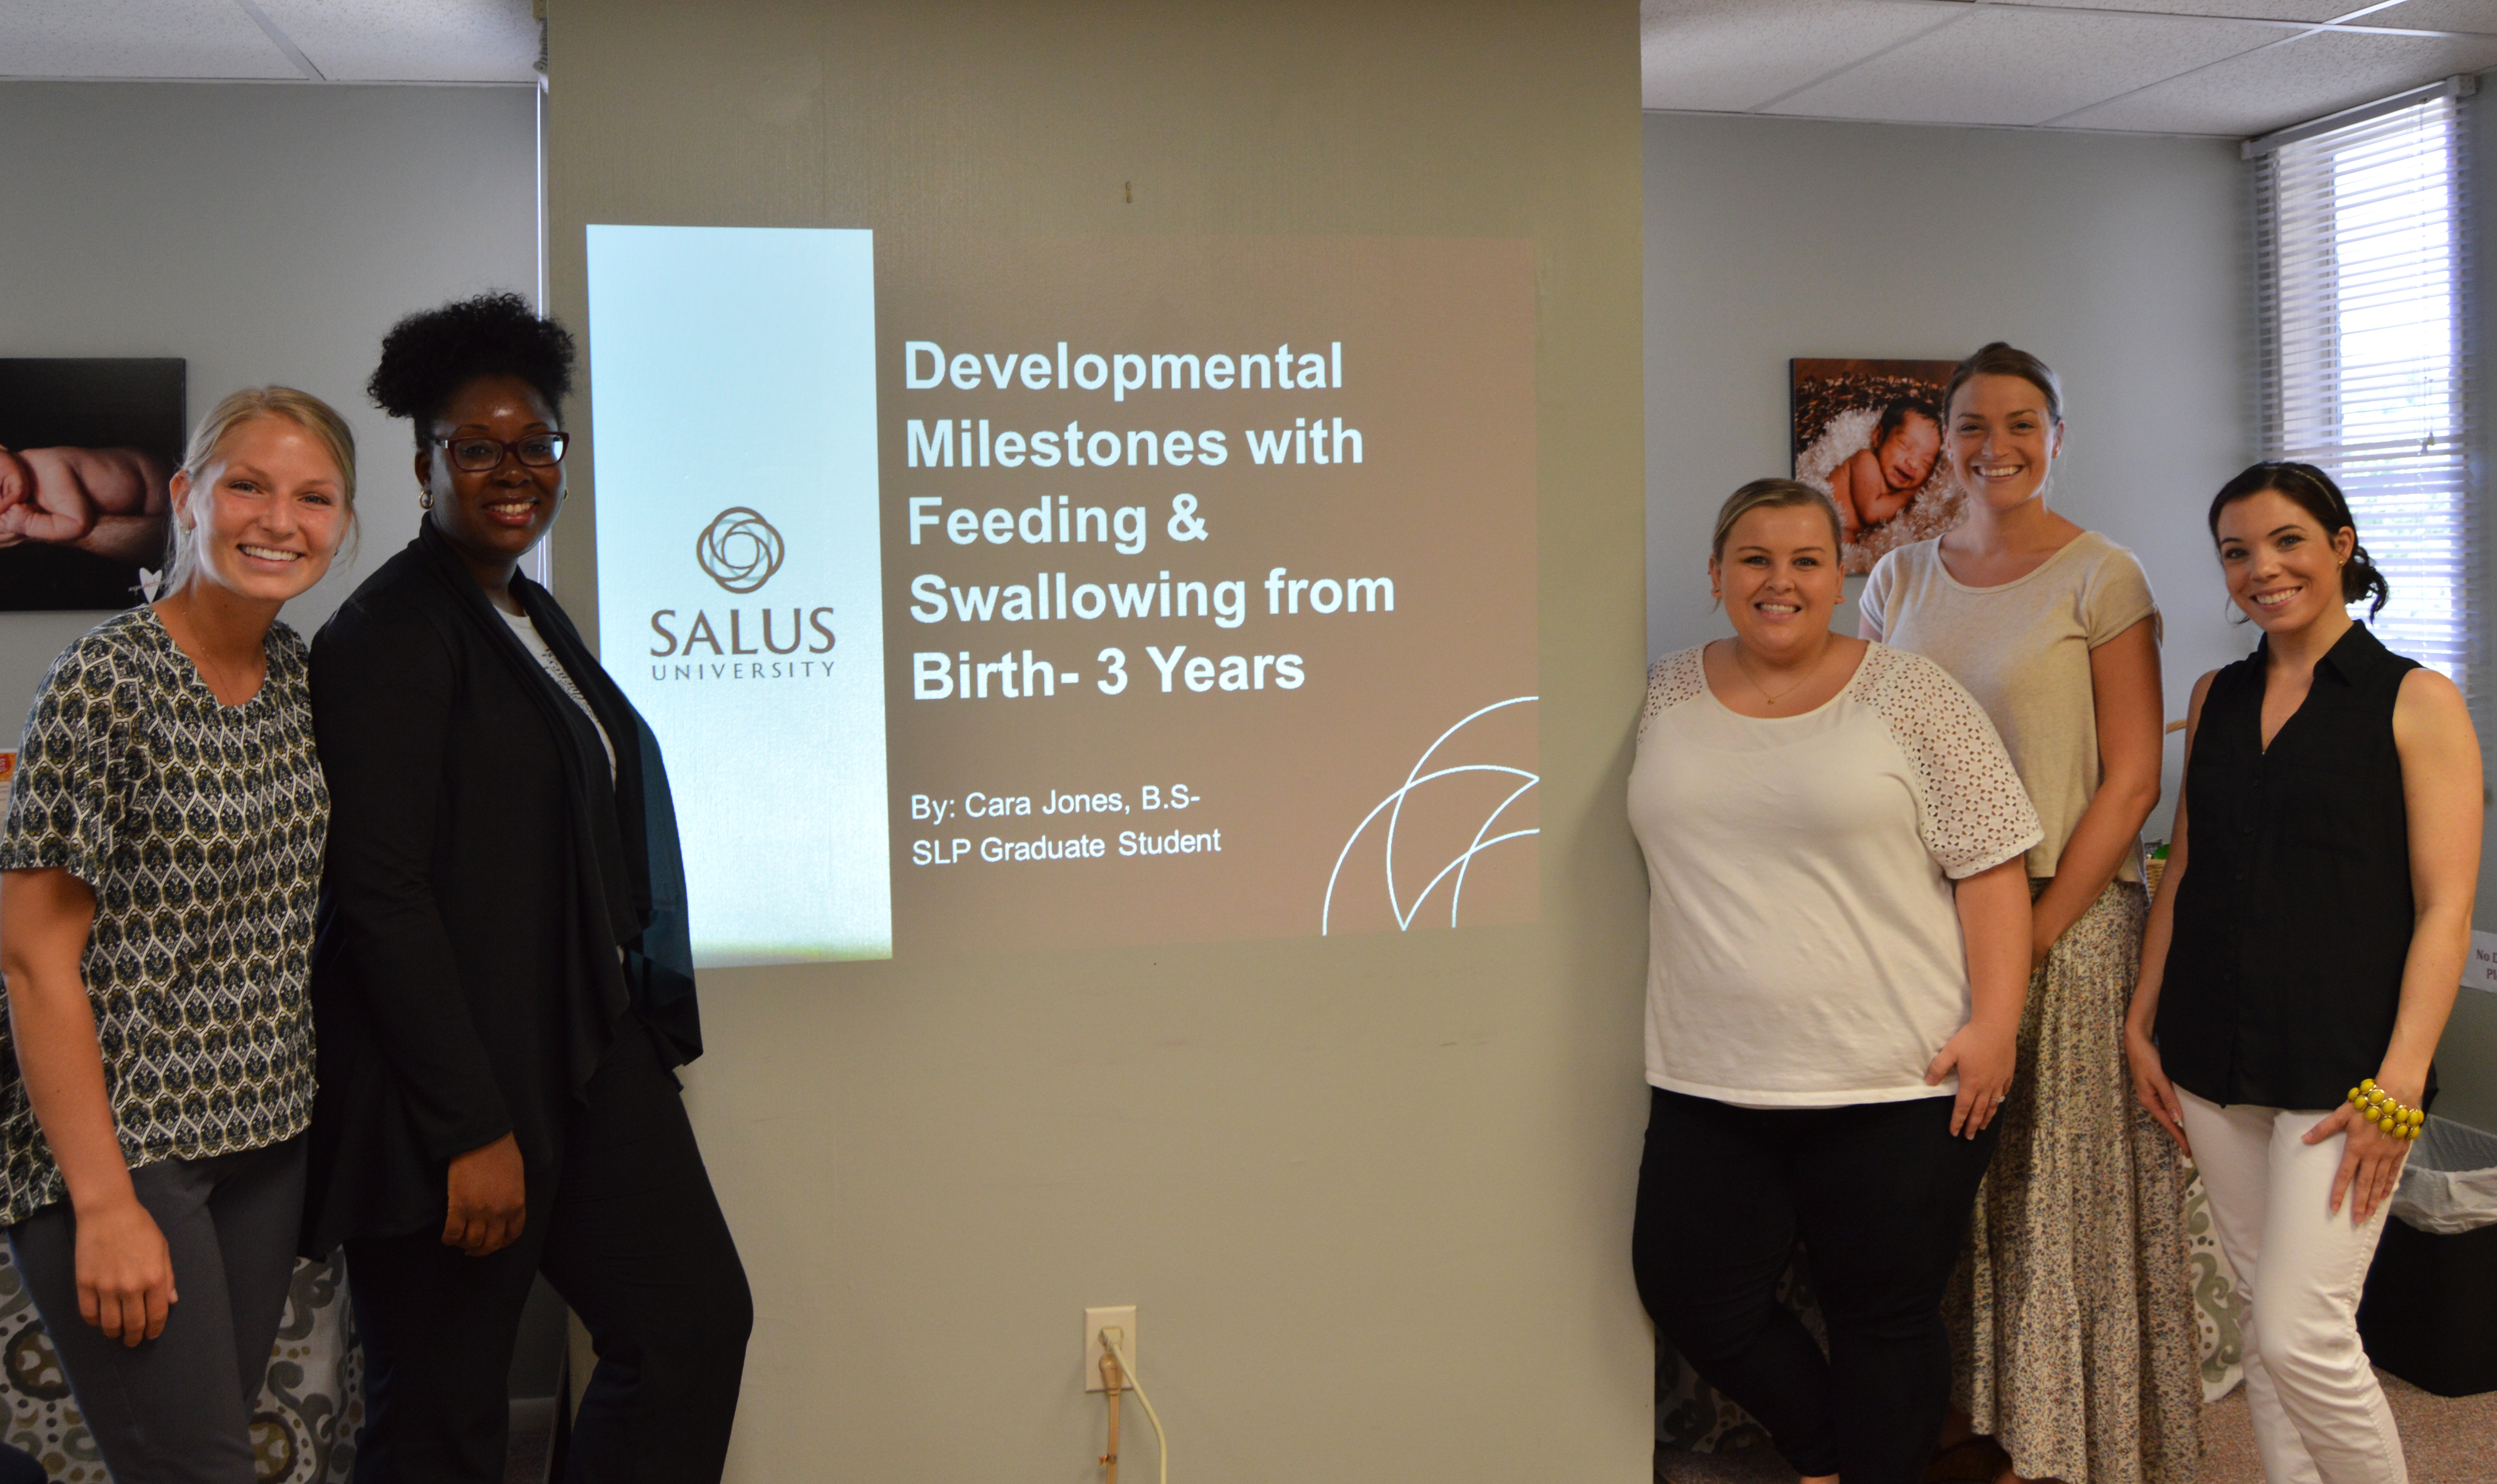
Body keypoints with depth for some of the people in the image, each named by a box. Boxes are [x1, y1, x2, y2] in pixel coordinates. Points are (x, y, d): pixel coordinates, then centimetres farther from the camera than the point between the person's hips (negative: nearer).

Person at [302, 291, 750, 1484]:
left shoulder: (531, 616, 16)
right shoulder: (392, 634, -11)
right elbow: (380, 893, -17)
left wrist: (634, 1040, 13)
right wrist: (473, 1131, -19)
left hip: (587, 1059, 9)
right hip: (455, 1086, -9)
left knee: (696, 1322, 7)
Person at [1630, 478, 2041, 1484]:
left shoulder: (1908, 694, -2)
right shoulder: (1667, 696, 9)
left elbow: (1990, 866, -4)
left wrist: (1994, 1024, -12)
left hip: (1897, 1085, -4)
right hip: (1708, 1083, 4)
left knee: (1885, 1318, 6)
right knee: (1690, 1295, 8)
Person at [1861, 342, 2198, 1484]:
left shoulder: (2100, 579, -4)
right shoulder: (1899, 582, 9)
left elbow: (2131, 779, -7)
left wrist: (2037, 935, -14)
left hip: (2072, 916, -4)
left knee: (2070, 1182, 2)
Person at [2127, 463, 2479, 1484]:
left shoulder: (2415, 702, -4)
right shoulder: (2217, 698, 11)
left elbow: (2445, 911, -9)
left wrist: (2399, 1085, -15)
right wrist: (2143, 1024, 9)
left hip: (2341, 1057, -5)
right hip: (2216, 1056, 5)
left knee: (2304, 1336, -9)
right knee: (2260, 1326, 11)